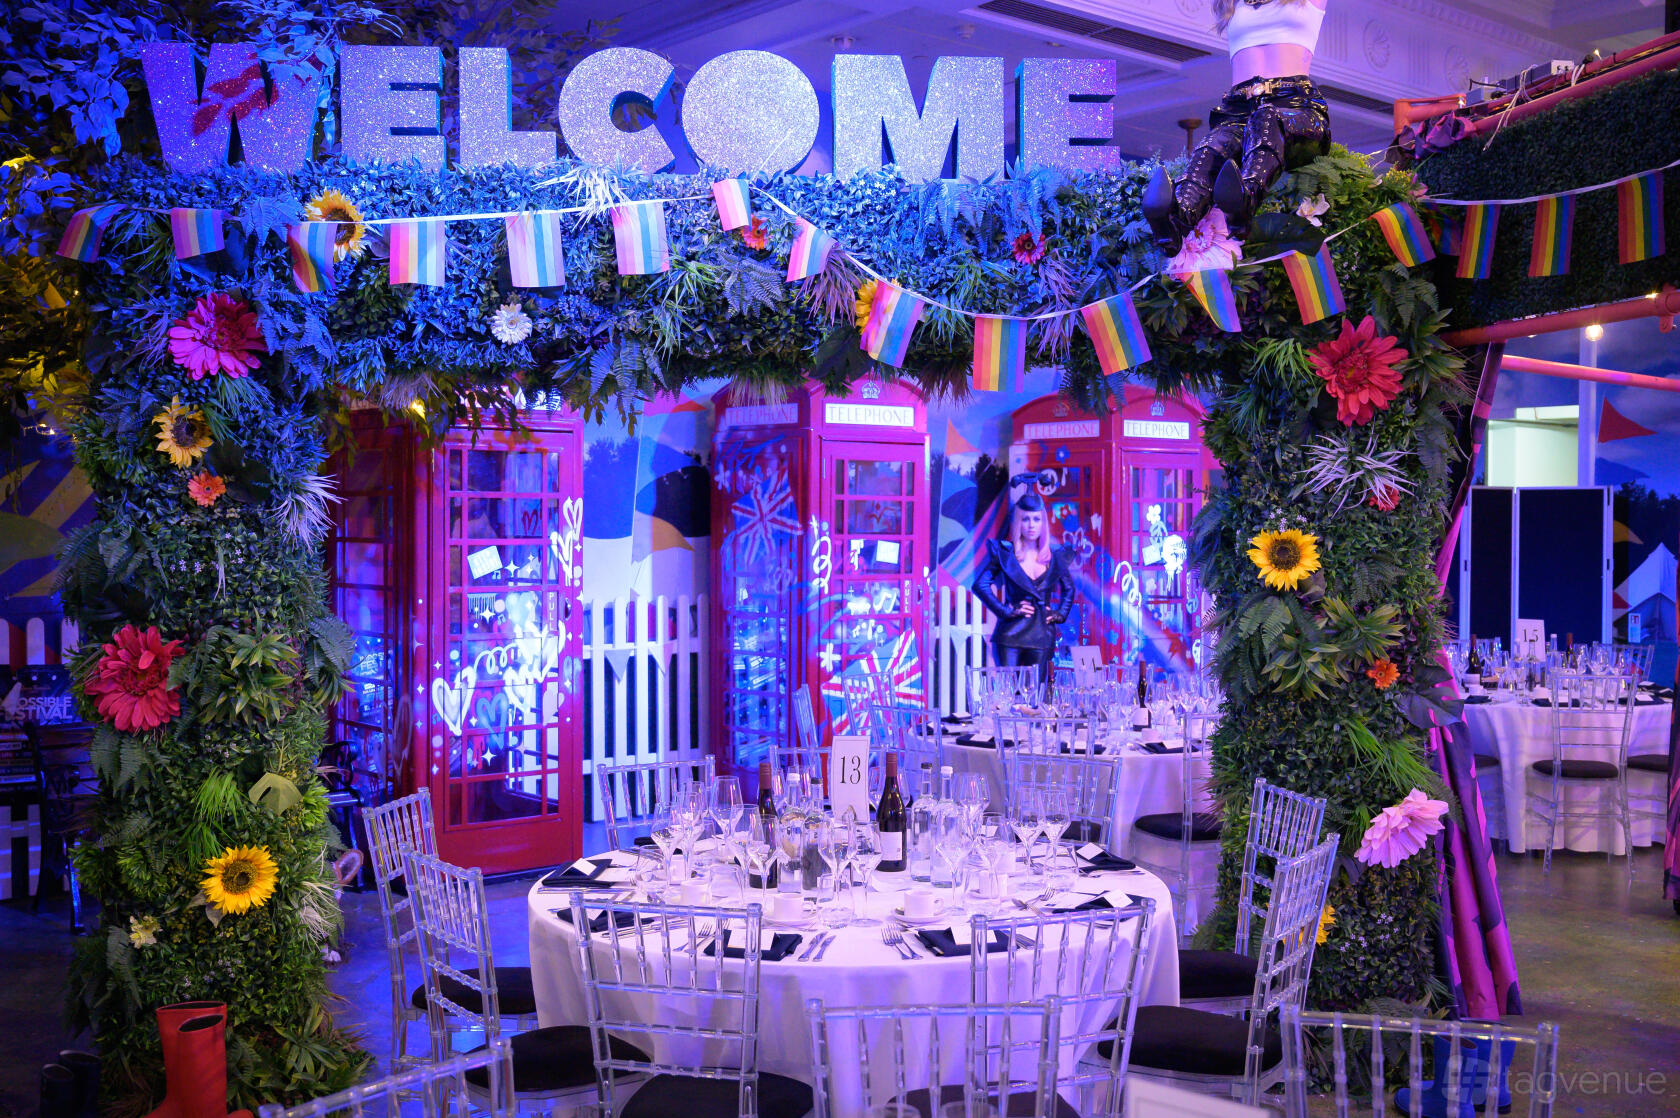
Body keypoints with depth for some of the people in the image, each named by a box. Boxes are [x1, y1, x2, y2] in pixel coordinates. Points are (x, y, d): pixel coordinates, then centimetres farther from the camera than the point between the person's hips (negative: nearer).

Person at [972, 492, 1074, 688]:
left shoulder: (1054, 557, 11)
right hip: (1012, 633, -3)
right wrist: (1006, 611, -10)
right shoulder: (1005, 553, 1)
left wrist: (1060, 614, 11)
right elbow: (980, 584, -5)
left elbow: (1068, 588, 26)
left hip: (1042, 635, 3)